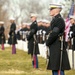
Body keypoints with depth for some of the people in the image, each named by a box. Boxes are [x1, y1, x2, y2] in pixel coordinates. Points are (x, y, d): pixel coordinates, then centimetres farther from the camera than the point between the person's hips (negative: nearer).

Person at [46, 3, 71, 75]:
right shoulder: (55, 19, 16)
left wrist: (47, 42, -10)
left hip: (58, 48, -10)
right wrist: (48, 42, 8)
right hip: (54, 48, 10)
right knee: (54, 68, 14)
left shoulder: (59, 20, -15)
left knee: (58, 69, -8)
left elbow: (54, 34, -22)